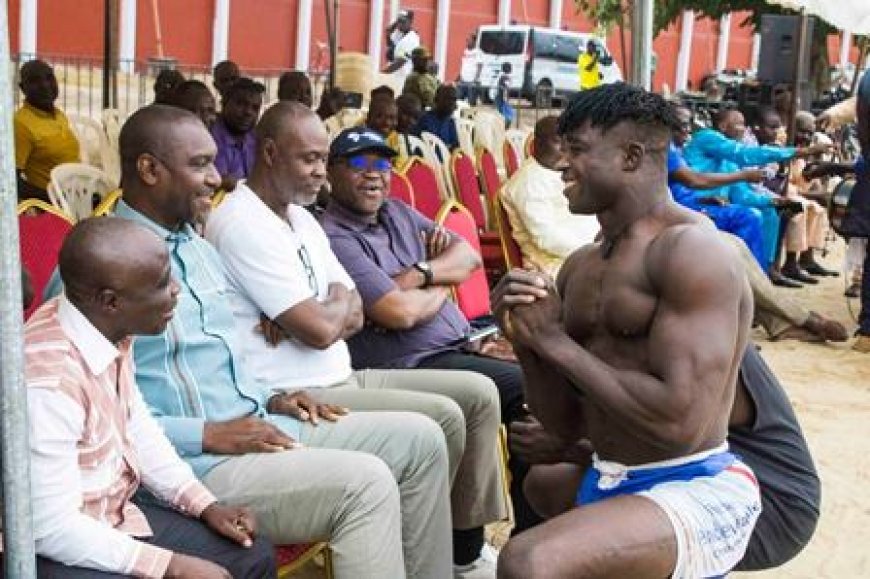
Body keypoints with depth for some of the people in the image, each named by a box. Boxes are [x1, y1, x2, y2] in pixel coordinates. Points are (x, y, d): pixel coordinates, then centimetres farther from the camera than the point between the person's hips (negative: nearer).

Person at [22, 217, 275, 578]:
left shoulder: (109, 330, -5)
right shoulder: (48, 383, -31)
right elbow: (52, 530, -26)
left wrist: (206, 506, 4)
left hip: (117, 515, 8)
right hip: (49, 549, -8)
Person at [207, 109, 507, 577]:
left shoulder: (301, 217, 15)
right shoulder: (244, 223, -17)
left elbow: (353, 316, 11)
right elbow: (320, 330, -22)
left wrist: (322, 311, -12)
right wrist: (338, 300, 1)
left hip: (339, 378, 10)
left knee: (478, 393, 3)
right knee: (441, 417, -19)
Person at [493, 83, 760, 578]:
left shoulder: (692, 250, -14)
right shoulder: (579, 267, 10)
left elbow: (680, 423, -23)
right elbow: (567, 424, 13)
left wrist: (557, 342, -15)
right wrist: (528, 342, -5)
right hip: (606, 483, 8)